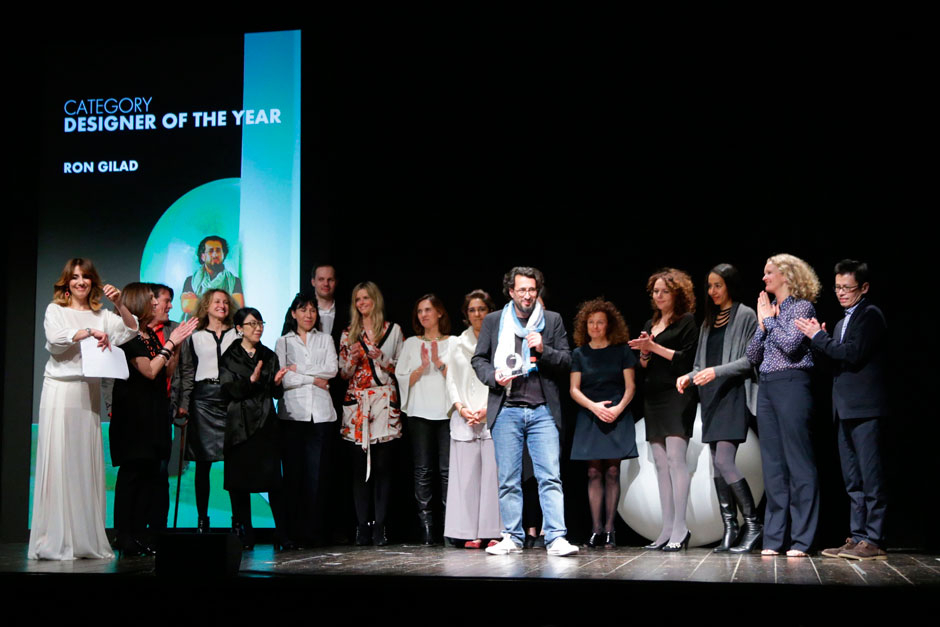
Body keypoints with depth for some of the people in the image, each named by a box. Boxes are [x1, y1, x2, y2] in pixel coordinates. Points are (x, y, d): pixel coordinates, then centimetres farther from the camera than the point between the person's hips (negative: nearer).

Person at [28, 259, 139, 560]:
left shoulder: (101, 315, 13)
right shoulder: (55, 310, 6)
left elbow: (130, 330, 4)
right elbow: (55, 337, -11)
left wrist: (119, 304, -9)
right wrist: (90, 332, -15)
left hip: (89, 393, 3)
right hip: (60, 391, -3)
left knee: (88, 462, 2)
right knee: (57, 461, -6)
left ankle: (86, 540, 6)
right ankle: (54, 542, -3)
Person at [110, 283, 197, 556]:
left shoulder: (151, 335, 17)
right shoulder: (128, 336, -9)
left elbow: (167, 371, 16)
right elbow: (149, 371, -17)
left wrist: (176, 345, 6)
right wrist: (170, 344, -9)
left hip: (154, 414, 9)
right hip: (134, 413, -9)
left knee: (150, 473, 7)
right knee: (132, 472, -6)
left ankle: (143, 537, 11)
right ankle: (127, 540, -2)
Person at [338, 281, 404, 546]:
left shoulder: (393, 330, 9)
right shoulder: (348, 334, 15)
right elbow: (343, 373, 15)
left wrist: (381, 358, -9)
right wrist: (352, 358, -5)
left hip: (384, 401, -2)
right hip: (357, 402, 2)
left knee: (382, 464, -5)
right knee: (359, 464, -2)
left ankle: (379, 526, -2)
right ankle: (362, 526, 1)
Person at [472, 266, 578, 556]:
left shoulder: (553, 320, 11)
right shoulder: (493, 321, 11)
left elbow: (566, 361, 9)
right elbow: (478, 359, 13)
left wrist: (544, 350, -10)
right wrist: (494, 377, -7)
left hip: (543, 410, 0)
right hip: (506, 410, 1)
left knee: (550, 476, -7)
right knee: (508, 480, 3)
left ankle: (556, 538, -8)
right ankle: (512, 538, 10)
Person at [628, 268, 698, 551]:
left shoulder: (687, 321, -2)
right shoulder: (650, 324, 20)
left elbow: (687, 358, -11)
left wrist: (655, 347, -13)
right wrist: (644, 354, 0)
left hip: (677, 397, -8)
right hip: (654, 398, 8)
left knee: (675, 458, -14)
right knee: (660, 463, 6)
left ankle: (680, 529, -12)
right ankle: (667, 530, 9)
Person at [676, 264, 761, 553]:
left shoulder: (745, 316, -2)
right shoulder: (709, 322, 19)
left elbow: (751, 358, -9)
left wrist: (718, 371, -19)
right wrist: (689, 376, 1)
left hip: (733, 396, -7)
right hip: (711, 398, 8)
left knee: (724, 462, -17)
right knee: (718, 466, 5)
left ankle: (753, 523, -5)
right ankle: (730, 530, 9)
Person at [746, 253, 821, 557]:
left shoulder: (801, 307, -1)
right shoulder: (768, 309, 18)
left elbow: (791, 343, -16)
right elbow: (753, 356, 14)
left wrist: (769, 319, -4)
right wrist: (762, 324, 2)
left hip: (791, 384, -7)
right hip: (766, 387, 7)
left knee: (798, 463, -6)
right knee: (773, 464, 6)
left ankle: (801, 540, -4)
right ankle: (773, 538, 9)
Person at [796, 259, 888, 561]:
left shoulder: (871, 315, -5)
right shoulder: (841, 323, 22)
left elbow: (854, 354, -17)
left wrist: (818, 337, -10)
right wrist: (822, 338, 6)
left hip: (864, 408, -9)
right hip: (846, 410, 9)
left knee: (871, 477, -7)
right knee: (853, 480, 11)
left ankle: (873, 540, -6)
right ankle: (857, 537, 15)